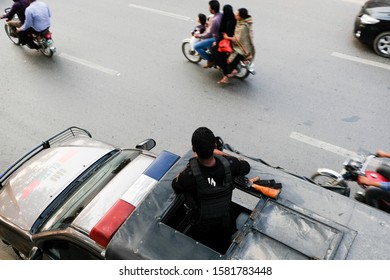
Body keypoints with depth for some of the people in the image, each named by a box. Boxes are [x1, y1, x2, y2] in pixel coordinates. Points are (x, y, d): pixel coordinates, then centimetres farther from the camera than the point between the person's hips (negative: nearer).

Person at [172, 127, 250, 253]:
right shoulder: (229, 165, -30)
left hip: (201, 225, -2)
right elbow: (246, 167, -5)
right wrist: (222, 154, 1)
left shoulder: (189, 175, -38)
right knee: (223, 249, 31)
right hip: (224, 223, 3)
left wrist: (192, 163, -8)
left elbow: (176, 187, -13)